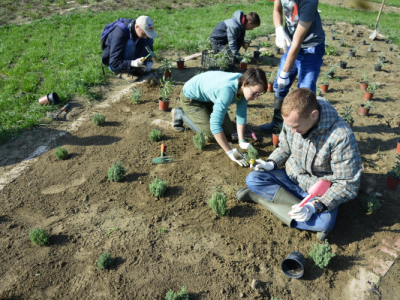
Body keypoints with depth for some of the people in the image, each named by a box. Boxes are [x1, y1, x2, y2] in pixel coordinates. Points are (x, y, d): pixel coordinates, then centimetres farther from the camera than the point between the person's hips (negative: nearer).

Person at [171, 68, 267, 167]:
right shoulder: (228, 89, -44)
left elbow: (242, 114, -13)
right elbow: (215, 124, -47)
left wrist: (242, 141, -19)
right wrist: (231, 152, -44)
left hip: (209, 97, 7)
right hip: (191, 98, -7)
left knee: (229, 132, 7)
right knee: (211, 136, -7)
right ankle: (180, 114, 9)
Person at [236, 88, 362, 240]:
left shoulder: (341, 136, -29)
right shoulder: (292, 120, -12)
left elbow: (347, 185, -23)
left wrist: (315, 206, -34)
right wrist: (271, 163, -14)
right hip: (293, 177, 4)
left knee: (325, 222, -34)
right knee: (253, 179, -18)